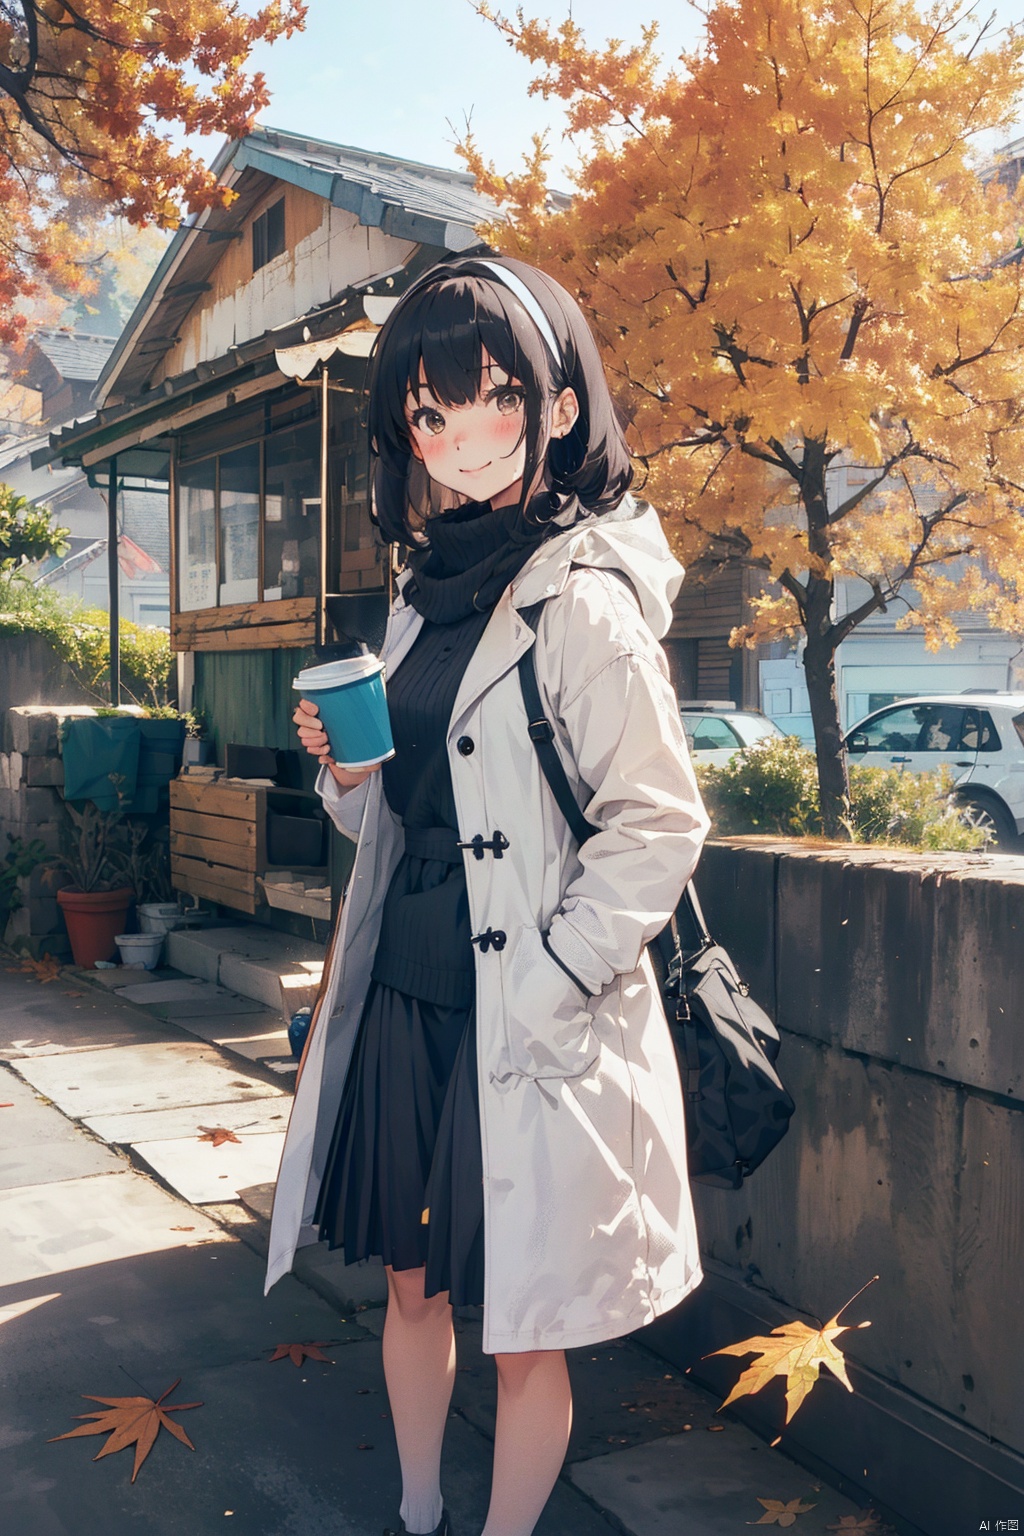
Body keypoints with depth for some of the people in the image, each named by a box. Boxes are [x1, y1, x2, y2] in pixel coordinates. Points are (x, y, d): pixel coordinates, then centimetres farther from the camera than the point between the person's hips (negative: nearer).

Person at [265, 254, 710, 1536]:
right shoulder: (425, 594, 10)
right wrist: (346, 770, -2)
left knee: (525, 1326, 8)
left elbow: (658, 827, -15)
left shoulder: (584, 603, -14)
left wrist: (541, 993, -16)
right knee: (412, 1283, 20)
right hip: (402, 998, 7)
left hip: (522, 1026, -7)